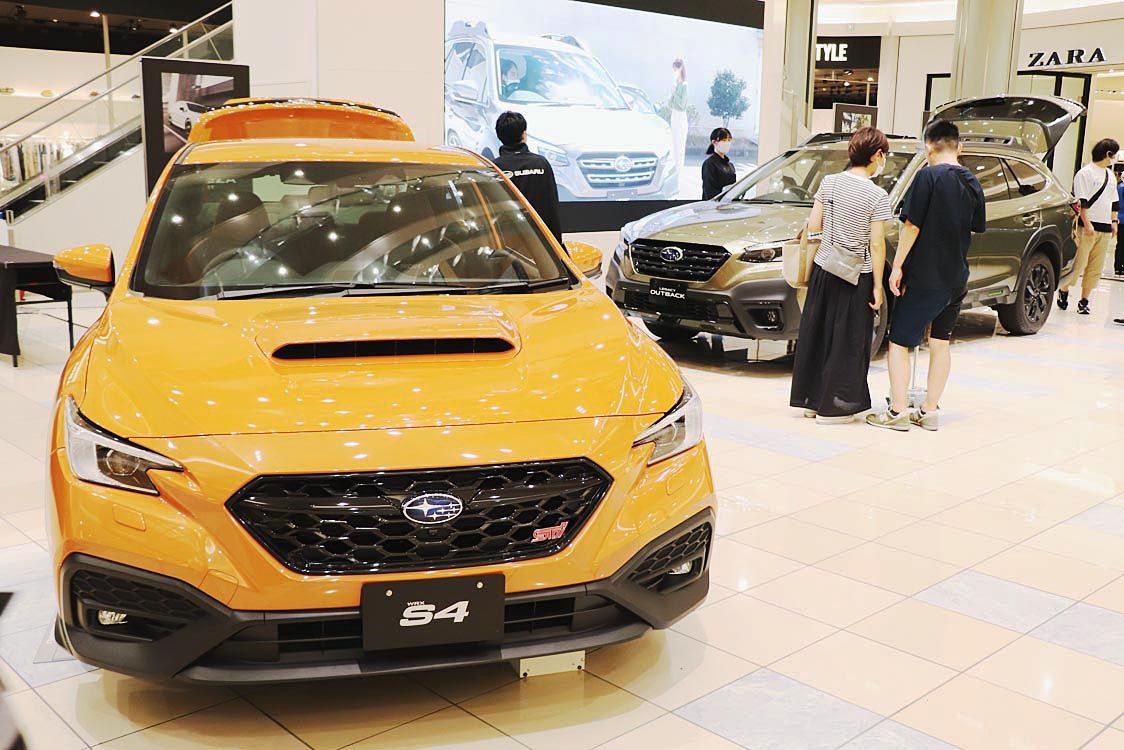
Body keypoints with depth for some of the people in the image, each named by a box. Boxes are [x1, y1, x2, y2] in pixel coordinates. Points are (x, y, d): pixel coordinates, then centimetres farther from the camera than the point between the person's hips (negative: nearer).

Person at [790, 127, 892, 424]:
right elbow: (876, 245, -12)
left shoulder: (828, 182, 0)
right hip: (856, 277, -5)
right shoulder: (877, 196, -12)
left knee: (817, 334, 14)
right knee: (847, 341, 5)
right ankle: (834, 406, 10)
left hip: (823, 268, 5)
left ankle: (810, 400, 22)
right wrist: (877, 286, -5)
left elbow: (813, 226, 2)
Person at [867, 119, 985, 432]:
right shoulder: (972, 183, 7)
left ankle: (898, 412, -2)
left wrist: (897, 266, -11)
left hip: (924, 275, -7)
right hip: (957, 277, 7)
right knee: (940, 343, 13)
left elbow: (912, 225, -15)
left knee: (899, 342, 0)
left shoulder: (928, 176, -13)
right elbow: (975, 228, 14)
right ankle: (930, 411, 17)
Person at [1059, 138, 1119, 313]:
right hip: (1087, 226, -7)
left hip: (1105, 227, 7)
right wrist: (1087, 224, -17)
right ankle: (1063, 292, 11)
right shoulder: (1085, 173, -7)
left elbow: (1114, 201, 24)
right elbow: (1082, 201, -12)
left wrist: (1114, 221, 17)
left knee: (1096, 267, 5)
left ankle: (1084, 301, 11)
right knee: (1078, 262, -7)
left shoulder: (1110, 175, 17)